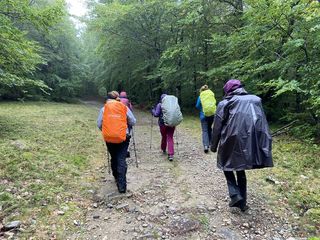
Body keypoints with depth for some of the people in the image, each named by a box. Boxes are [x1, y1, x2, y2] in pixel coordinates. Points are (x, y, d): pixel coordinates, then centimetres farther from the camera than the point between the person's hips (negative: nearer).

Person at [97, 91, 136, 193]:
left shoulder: (104, 108, 1)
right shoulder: (124, 108, 1)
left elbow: (99, 124, 1)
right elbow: (133, 122, 4)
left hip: (109, 138, 1)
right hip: (123, 137, -1)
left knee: (114, 158, 20)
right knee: (121, 160, 0)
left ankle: (116, 177, 37)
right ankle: (122, 185, -6)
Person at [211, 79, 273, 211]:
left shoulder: (225, 103, -2)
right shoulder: (256, 100, 9)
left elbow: (217, 127, -2)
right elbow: (263, 124, 9)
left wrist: (213, 145, 8)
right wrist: (265, 145, 14)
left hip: (232, 141, -4)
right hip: (250, 142, 4)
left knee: (227, 166, 18)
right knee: (240, 169, 20)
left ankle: (235, 195, 4)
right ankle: (242, 202, 24)